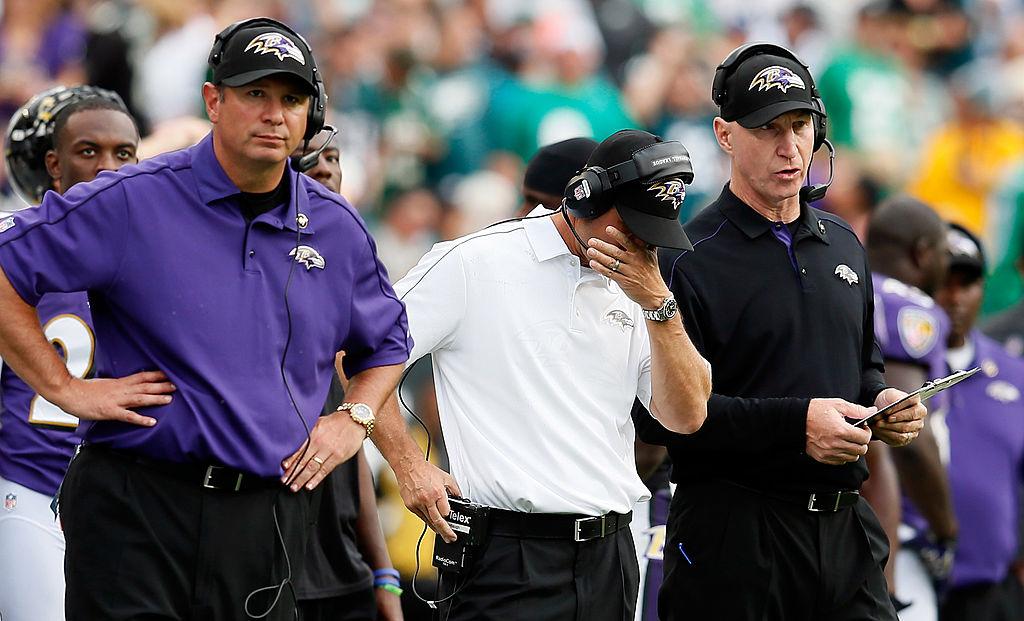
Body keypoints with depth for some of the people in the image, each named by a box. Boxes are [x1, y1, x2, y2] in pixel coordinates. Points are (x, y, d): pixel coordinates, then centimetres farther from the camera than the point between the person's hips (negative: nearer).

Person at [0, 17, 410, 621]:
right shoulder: (133, 202, -5)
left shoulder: (337, 227, 11)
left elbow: (386, 342, 28)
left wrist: (355, 419, 10)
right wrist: (65, 389, -7)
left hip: (269, 519, 4)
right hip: (138, 508, -4)